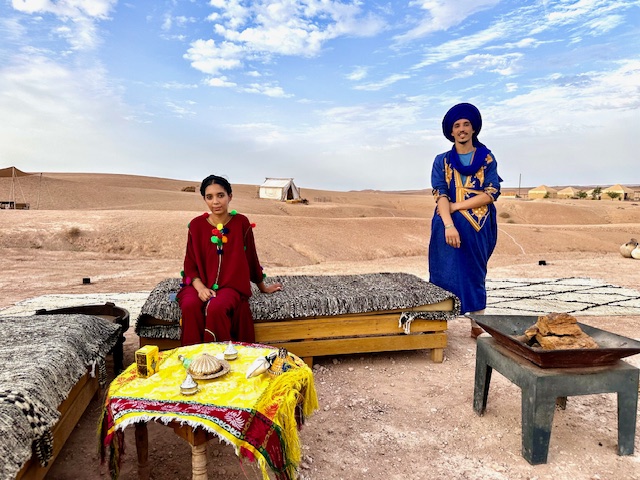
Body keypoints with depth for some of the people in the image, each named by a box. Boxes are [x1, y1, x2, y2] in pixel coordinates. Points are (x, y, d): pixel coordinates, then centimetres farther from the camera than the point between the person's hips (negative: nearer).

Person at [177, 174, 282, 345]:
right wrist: (200, 288, -14)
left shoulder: (241, 223, -2)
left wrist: (263, 287, 19)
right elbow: (190, 264, 4)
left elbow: (251, 257, 9)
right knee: (190, 307, -30)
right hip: (200, 284, 2)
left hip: (231, 285, -1)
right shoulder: (196, 225, 1)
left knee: (216, 308, -33)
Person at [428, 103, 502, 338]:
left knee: (474, 273, 1)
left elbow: (492, 193, -4)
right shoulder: (442, 161, 7)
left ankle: (477, 324, 6)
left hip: (478, 226, 0)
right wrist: (449, 225, -21)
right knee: (446, 271, -5)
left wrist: (456, 206, -12)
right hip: (449, 225, 0)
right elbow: (440, 195, -6)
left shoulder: (487, 158, 8)